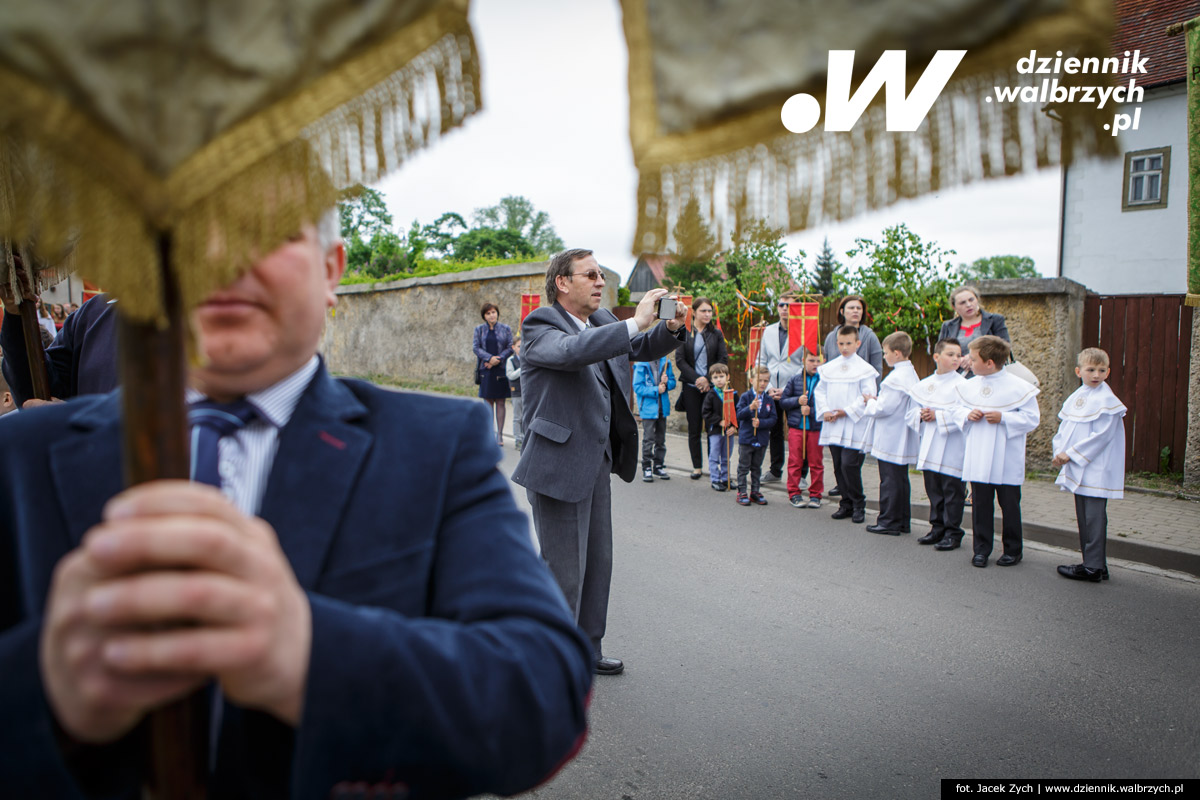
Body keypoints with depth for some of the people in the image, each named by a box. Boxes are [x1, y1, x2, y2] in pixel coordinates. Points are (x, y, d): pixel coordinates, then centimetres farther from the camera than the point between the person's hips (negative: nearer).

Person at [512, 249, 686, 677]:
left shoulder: (602, 320, 9)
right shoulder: (540, 326, -14)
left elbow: (643, 348, 20)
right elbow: (571, 351, -35)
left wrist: (671, 327, -2)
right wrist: (635, 321, -32)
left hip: (597, 463, 8)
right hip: (559, 465, -8)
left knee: (598, 561, 19)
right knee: (563, 571, 1)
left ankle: (587, 648, 37)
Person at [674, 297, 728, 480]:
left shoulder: (716, 333, 6)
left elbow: (724, 359, 1)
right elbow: (679, 360, -3)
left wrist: (708, 379, -10)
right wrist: (696, 378, -12)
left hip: (712, 386, 0)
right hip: (691, 387, 0)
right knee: (694, 429, 5)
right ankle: (697, 467, 13)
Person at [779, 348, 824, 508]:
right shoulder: (795, 380, 4)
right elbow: (782, 402, 6)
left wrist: (812, 411, -16)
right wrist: (797, 401, -10)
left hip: (816, 428, -1)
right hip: (796, 427, 1)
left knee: (816, 463, 7)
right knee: (795, 461, 6)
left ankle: (815, 495, 18)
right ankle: (794, 494, 16)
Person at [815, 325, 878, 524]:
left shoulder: (864, 369, -3)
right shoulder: (828, 368, 10)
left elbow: (868, 396, -8)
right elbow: (820, 390, 12)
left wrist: (847, 411, -13)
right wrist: (825, 411, -3)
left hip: (854, 426, -5)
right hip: (832, 426, 5)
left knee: (849, 464, -10)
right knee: (838, 467, 9)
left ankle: (858, 505, 6)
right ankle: (846, 504, 21)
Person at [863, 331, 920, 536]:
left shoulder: (896, 378, -20)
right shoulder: (911, 374, 11)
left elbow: (884, 408, -22)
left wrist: (870, 403, -4)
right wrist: (875, 402, 10)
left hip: (890, 440, -10)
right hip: (903, 440, 10)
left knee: (890, 480, -2)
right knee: (900, 479, 15)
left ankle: (889, 522, 5)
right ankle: (902, 521, 23)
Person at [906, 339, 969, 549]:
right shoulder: (924, 384, 10)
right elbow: (911, 412, 14)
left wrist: (937, 416, -18)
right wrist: (921, 415, -6)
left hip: (951, 449, -5)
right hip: (929, 448, 6)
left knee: (952, 491, 1)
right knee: (933, 491, 14)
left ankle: (953, 532, 10)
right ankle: (937, 528, 25)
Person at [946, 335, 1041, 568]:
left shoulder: (1018, 387, -7)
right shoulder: (968, 386, 7)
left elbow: (1032, 418, -7)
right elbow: (956, 411, 15)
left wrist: (1003, 418, -18)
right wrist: (967, 415, -7)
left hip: (1007, 461, -4)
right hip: (978, 459, 4)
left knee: (1009, 505, 7)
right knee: (980, 504, 8)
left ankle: (1012, 550, 21)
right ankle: (981, 548, 18)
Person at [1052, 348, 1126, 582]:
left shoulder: (1106, 400, -11)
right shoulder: (1076, 397, 11)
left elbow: (1101, 436, -16)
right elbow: (1064, 427, 13)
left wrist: (1071, 454, -15)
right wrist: (1060, 451, -3)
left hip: (1096, 471, -8)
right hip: (1077, 469, 8)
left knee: (1094, 518, -4)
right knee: (1083, 517, 13)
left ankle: (1093, 567, 3)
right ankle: (1093, 564, 23)